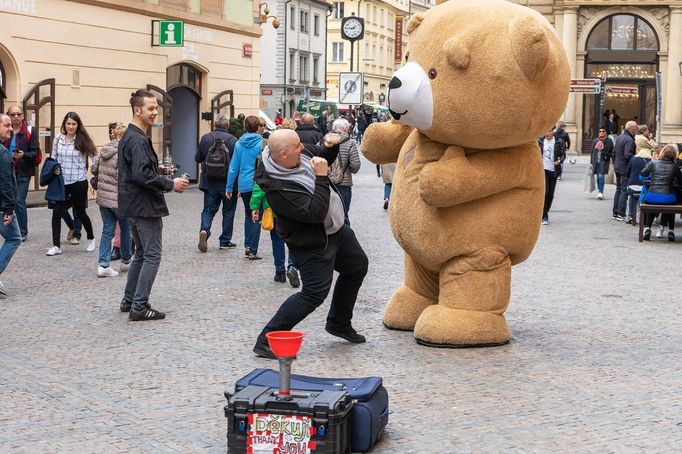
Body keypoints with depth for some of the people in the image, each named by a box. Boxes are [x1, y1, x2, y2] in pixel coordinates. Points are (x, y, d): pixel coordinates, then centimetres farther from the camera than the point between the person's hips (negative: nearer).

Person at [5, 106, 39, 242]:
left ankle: (22, 233, -1)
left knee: (19, 201, -8)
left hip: (23, 172, -4)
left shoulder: (29, 132, -3)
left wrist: (24, 155, -22)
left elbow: (35, 152, -6)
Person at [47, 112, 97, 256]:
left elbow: (93, 156, -6)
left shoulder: (82, 140, -6)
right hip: (62, 181, 3)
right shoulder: (58, 139, 3)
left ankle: (91, 238, 33)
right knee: (57, 212, -5)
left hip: (79, 181, -3)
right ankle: (56, 246, 1)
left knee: (80, 212, 9)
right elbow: (53, 158, 12)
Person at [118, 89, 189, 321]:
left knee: (141, 253, 19)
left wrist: (161, 174, 11)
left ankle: (129, 300, 25)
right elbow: (142, 174, -26)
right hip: (145, 206, -11)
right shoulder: (138, 140, -18)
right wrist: (170, 184, -18)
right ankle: (139, 306, -6)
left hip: (133, 206, 11)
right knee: (152, 255, -5)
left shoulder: (128, 137, 15)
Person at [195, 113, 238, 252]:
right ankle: (225, 240, 14)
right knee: (228, 212, 10)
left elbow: (197, 158, 6)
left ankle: (204, 230, -17)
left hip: (209, 182, 3)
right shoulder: (232, 140, -14)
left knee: (208, 209, 10)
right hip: (228, 182, -3)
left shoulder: (205, 138, -2)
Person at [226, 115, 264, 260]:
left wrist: (229, 187, 11)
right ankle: (253, 251, -2)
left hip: (244, 185, 4)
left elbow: (233, 167, 5)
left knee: (248, 215, 21)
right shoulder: (262, 143, -9)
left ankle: (247, 246, 18)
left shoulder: (239, 144, 1)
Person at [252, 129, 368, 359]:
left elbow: (323, 157, 13)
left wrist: (331, 145, -9)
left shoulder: (300, 154, -10)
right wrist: (321, 177, -34)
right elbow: (315, 212, -37)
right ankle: (267, 341, -5)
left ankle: (339, 324, 41)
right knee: (314, 293, -13)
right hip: (313, 244, -10)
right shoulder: (277, 188, -35)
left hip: (336, 229, 10)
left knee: (357, 267, 23)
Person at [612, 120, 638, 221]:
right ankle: (621, 214, -7)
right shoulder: (629, 140, -17)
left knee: (618, 190, 15)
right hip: (625, 169, -9)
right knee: (624, 191, -6)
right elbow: (627, 155, -25)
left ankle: (615, 213, 17)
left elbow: (614, 152, 18)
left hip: (618, 167, 9)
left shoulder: (620, 137, 12)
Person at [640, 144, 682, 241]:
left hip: (652, 197, 0)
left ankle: (647, 229, 21)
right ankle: (671, 231, 27)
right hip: (668, 199, 0)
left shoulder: (654, 163, 0)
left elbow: (643, 174, 15)